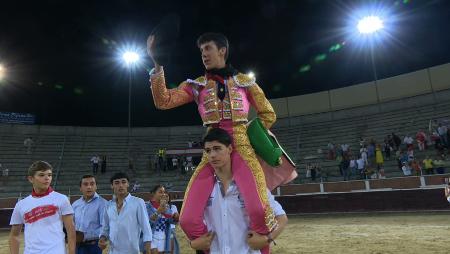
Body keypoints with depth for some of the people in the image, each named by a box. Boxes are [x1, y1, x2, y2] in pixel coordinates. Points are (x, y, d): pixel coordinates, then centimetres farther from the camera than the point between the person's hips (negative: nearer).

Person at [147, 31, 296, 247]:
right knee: (188, 220, -8)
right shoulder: (196, 85, 12)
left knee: (259, 210, -25)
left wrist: (248, 138, 6)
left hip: (242, 149, -2)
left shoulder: (244, 81, 10)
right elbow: (163, 101, -1)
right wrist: (157, 63, -8)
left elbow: (268, 114, 16)